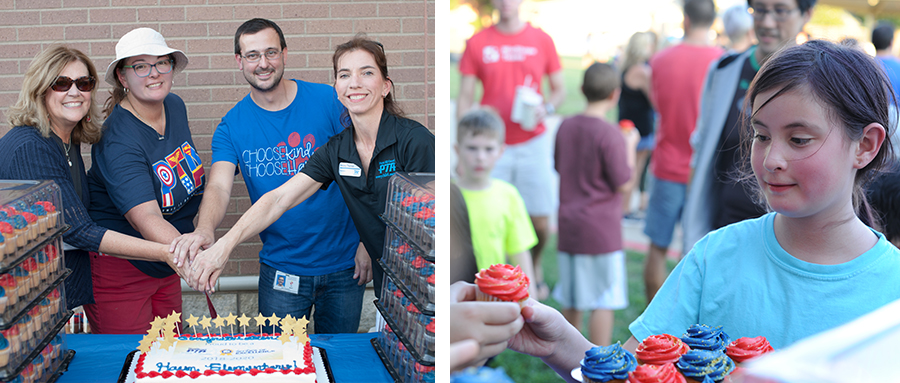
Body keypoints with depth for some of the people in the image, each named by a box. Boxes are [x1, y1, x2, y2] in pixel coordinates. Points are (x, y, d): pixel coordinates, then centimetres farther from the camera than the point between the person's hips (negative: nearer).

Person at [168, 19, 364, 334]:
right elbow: (219, 186, -17)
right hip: (280, 269, 0)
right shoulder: (232, 126, -3)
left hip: (344, 264, 0)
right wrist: (205, 229, -39)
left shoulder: (327, 101, -7)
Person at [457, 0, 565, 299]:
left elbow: (559, 89, 11)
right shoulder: (477, 44, 2)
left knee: (540, 221, 1)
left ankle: (534, 264, 32)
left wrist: (546, 108, -12)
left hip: (533, 142, 1)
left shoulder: (541, 40, 4)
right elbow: (465, 99, 3)